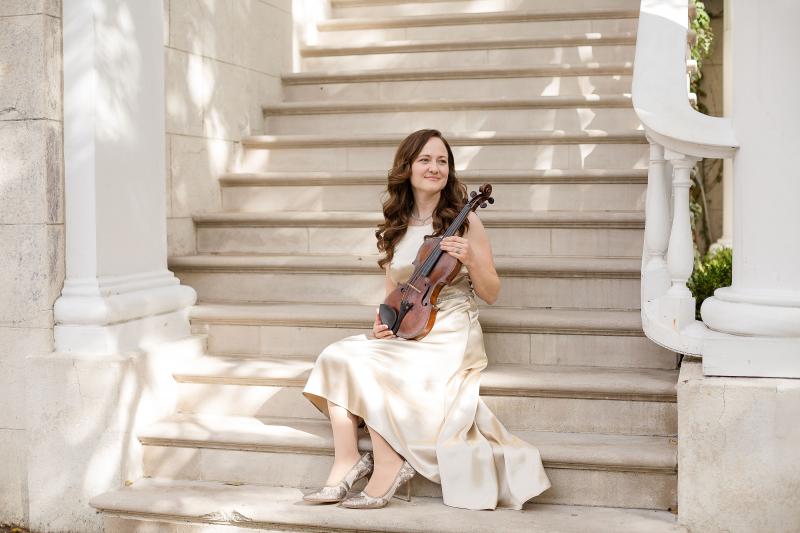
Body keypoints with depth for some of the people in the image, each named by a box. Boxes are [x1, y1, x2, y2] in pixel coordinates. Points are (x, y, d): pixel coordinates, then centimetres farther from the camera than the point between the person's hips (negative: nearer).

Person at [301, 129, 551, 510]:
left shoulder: (464, 221, -2)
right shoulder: (395, 228, 11)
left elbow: (490, 294, -1)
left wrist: (470, 260, -19)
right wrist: (383, 320, -3)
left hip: (452, 336, -5)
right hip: (405, 333, 5)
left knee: (362, 366, -26)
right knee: (337, 356, -20)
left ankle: (389, 466, -13)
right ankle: (347, 465, -17)